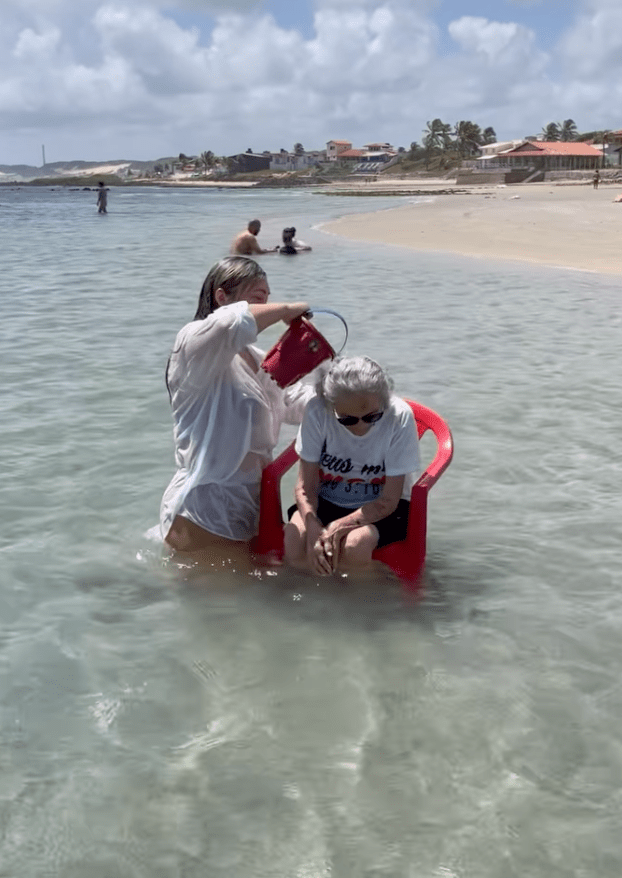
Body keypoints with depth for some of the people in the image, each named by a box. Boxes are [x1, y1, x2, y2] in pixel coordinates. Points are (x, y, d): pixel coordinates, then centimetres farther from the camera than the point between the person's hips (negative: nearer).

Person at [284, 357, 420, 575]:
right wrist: (314, 529, -32)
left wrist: (338, 527, -30)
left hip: (380, 508, -2)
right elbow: (306, 487, -12)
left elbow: (389, 501, -17)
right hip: (326, 501, 2)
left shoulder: (399, 416, -22)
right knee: (294, 545, -28)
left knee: (355, 545, -34)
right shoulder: (317, 412, -18)